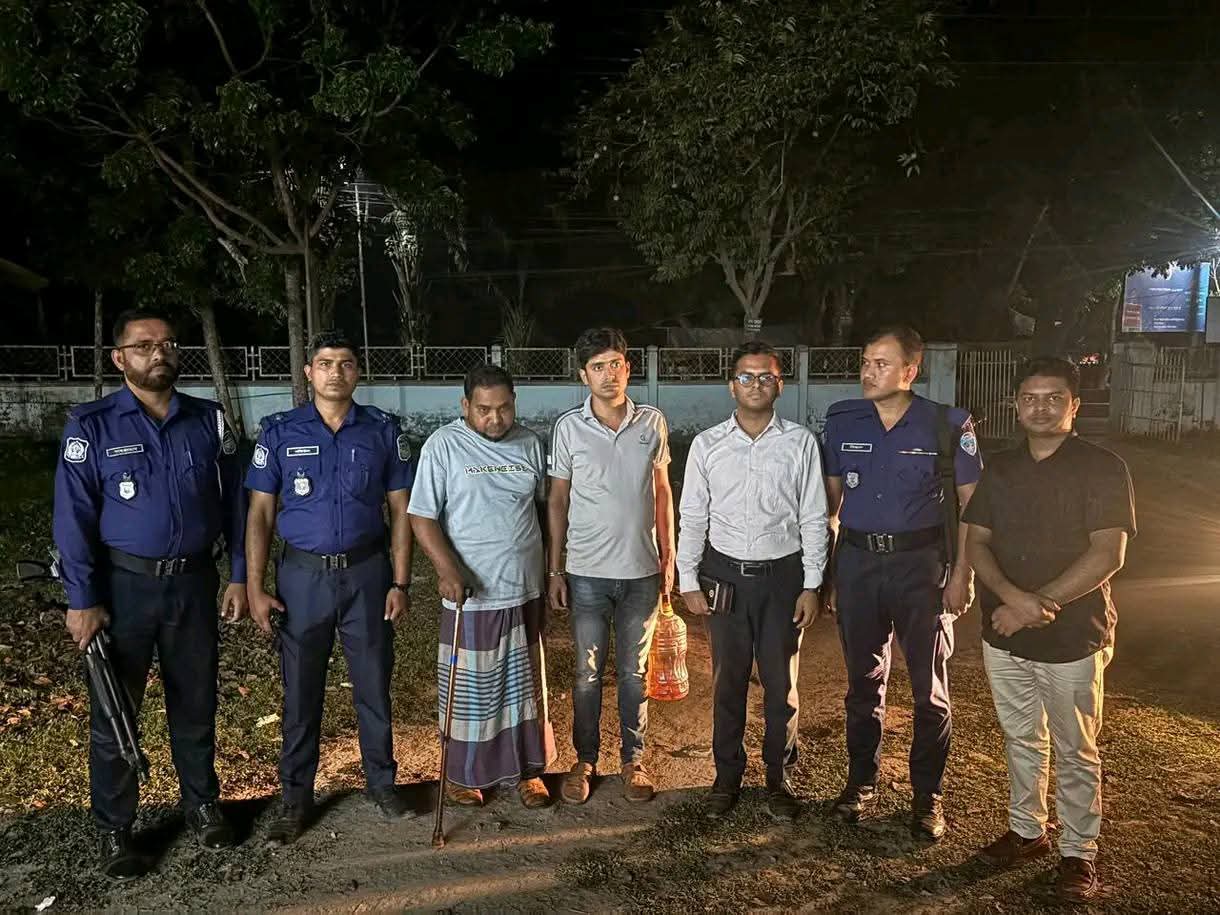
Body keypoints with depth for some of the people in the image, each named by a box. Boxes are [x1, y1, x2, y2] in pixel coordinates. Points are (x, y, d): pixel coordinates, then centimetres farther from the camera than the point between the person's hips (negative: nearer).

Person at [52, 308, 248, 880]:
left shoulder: (208, 420, 1)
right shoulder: (92, 426, -6)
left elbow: (233, 502, 5)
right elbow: (73, 518, -8)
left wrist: (238, 576, 2)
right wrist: (83, 601, -11)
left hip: (194, 581, 2)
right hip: (123, 584, -2)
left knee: (196, 704, 15)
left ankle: (202, 805, 34)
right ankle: (114, 831, 26)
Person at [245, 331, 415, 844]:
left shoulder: (383, 431, 0)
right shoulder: (279, 432, 0)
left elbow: (400, 510, 2)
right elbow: (260, 514, 1)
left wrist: (400, 582, -3)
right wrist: (255, 588, -4)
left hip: (367, 574, 0)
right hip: (302, 575, 0)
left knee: (373, 685, 10)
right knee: (301, 691, 9)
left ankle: (381, 781, 30)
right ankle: (296, 797, 26)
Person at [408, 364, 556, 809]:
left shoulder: (530, 444, 3)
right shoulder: (443, 445, -10)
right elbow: (422, 517, -11)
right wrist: (448, 570, -23)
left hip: (525, 590, 4)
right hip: (471, 594, -4)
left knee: (525, 685, 15)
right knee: (469, 688, 8)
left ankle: (527, 768, 32)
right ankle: (463, 774, 28)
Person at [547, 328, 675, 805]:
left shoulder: (652, 423, 0)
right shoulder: (569, 427, -5)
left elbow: (662, 493, 8)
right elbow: (557, 501, 1)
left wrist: (668, 558, 7)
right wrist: (554, 569, 0)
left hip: (641, 570, 1)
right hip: (587, 572, -1)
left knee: (634, 671, 12)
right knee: (588, 673, 10)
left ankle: (633, 760, 28)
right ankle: (585, 760, 27)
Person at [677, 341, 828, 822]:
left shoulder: (801, 443, -3)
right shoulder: (707, 444, -1)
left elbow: (814, 519, 0)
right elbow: (692, 517, 3)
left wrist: (812, 585, -3)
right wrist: (688, 580, 1)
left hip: (782, 574, 0)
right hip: (725, 574, 1)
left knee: (782, 683, 9)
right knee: (727, 680, 12)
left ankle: (779, 778, 27)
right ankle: (727, 775, 28)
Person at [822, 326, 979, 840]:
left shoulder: (946, 425, -6)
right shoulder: (842, 422, 1)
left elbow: (971, 502, -1)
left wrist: (962, 572, -7)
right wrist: (824, 567, 4)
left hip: (920, 563, -2)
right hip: (857, 561, 2)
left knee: (930, 685, 6)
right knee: (863, 679, 13)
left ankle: (927, 795, 23)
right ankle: (861, 782, 29)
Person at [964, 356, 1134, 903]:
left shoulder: (1102, 469, -7)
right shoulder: (1000, 470, 7)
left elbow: (1108, 554, -15)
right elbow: (976, 543, 3)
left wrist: (1041, 603, -19)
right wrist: (1013, 596, -15)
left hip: (1072, 638, -4)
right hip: (1004, 635, 4)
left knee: (1075, 752, 8)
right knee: (1021, 741, 18)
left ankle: (1078, 853, 24)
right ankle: (1026, 831, 34)